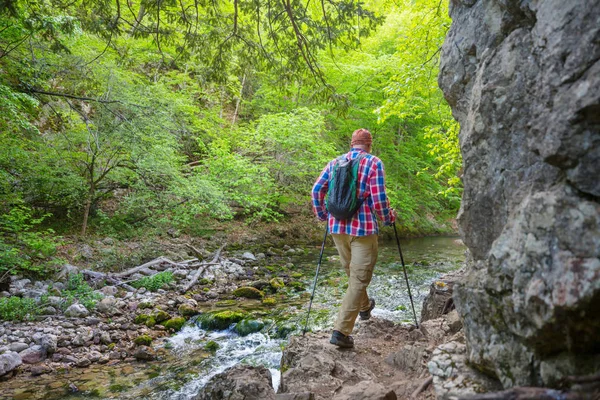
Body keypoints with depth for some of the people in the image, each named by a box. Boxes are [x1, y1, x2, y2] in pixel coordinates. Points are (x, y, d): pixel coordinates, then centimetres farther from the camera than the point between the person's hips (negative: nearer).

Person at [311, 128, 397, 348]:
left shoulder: (335, 162, 8)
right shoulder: (374, 163, -6)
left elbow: (317, 190, 5)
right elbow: (379, 199, -13)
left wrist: (322, 215, 19)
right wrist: (388, 218, 5)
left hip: (337, 227, 6)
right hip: (364, 229, -5)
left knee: (352, 272, 25)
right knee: (359, 278, 0)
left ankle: (364, 306, 47)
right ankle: (341, 331, -5)